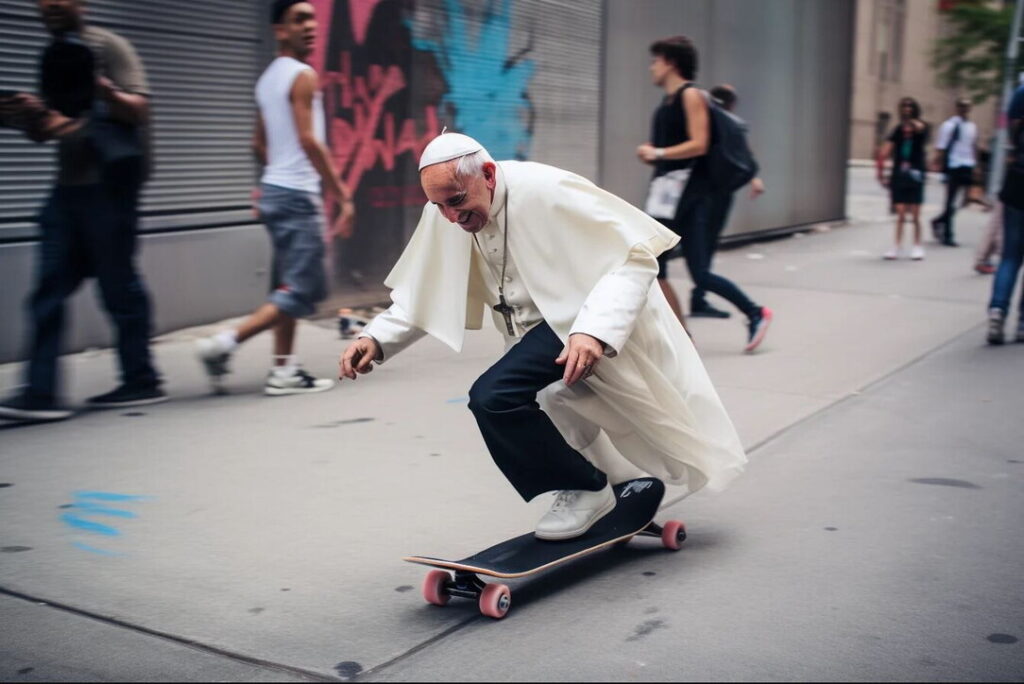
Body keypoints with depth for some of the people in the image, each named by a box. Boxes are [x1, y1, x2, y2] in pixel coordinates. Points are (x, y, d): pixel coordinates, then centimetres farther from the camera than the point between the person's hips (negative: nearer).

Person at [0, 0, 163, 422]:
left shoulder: (108, 47, -3)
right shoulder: (53, 57, 19)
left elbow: (139, 111, -10)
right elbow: (46, 128, 23)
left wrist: (103, 91, -27)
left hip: (107, 185, -7)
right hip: (69, 186, 8)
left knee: (118, 284, -2)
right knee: (49, 290, 1)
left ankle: (142, 382, 10)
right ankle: (40, 392, 0)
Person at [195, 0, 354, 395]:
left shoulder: (269, 78, 16)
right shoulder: (303, 76, -11)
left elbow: (260, 144, 21)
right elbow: (309, 141, -19)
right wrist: (343, 195, -17)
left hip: (275, 190, 10)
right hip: (298, 196, -10)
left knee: (289, 286, 12)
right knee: (301, 292, -7)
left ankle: (284, 371, 12)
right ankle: (223, 345, -10)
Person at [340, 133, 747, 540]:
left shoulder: (546, 192, -27)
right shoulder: (443, 215, -8)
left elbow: (637, 255, -26)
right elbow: (422, 297, 1)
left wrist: (595, 330, -40)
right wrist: (376, 339, -17)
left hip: (588, 322, -8)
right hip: (543, 326, 8)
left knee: (493, 397, -27)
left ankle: (584, 490, -7)